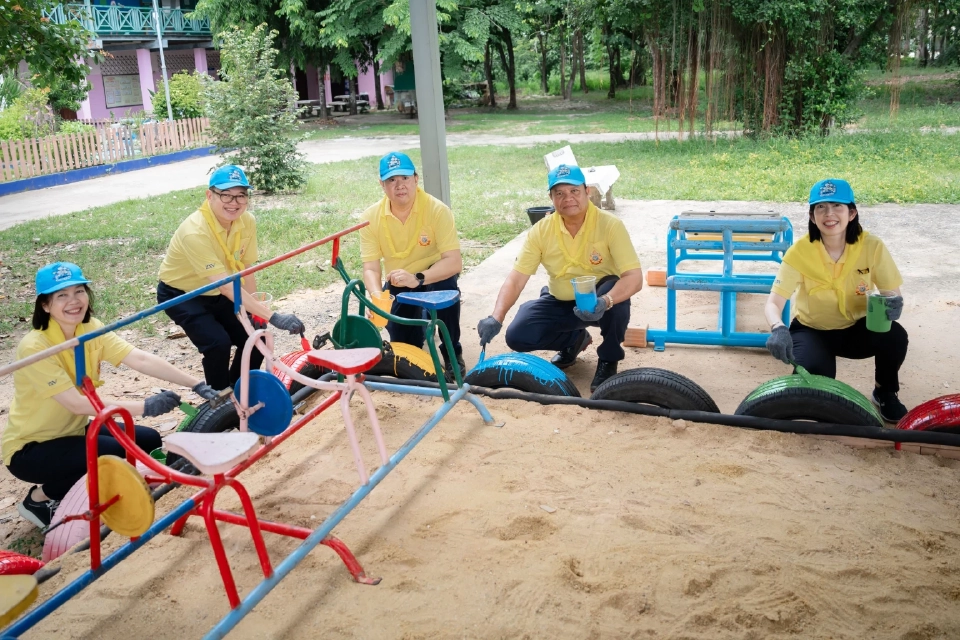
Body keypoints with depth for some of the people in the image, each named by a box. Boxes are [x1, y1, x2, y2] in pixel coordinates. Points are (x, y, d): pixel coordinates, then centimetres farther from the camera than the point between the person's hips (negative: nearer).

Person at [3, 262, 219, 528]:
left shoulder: (91, 329, -8)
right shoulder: (34, 347, -27)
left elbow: (141, 359, -19)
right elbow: (78, 403, -32)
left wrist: (197, 385, -30)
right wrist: (145, 406, -37)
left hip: (72, 430, 7)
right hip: (29, 448, -7)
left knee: (149, 441, -5)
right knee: (111, 453, -28)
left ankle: (72, 489, 13)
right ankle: (39, 499, -2)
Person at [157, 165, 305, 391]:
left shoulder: (247, 221, -16)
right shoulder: (195, 232, -35)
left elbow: (246, 271, -7)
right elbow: (226, 286, -41)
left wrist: (252, 312, -10)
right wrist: (272, 317, -46)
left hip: (215, 294, 6)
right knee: (218, 342, -25)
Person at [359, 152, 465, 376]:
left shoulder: (437, 210, -26)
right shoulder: (371, 217, -16)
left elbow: (454, 262, -31)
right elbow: (370, 268, -16)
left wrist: (417, 278, -46)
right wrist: (377, 297, -38)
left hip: (434, 275, -3)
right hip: (398, 283, 3)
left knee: (446, 286, -37)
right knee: (402, 344, -7)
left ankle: (452, 353, -15)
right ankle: (421, 317, 30)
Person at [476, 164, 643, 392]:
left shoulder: (610, 225, -21)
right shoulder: (541, 230, -12)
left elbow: (634, 277, -27)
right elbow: (516, 278, -14)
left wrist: (605, 302, -47)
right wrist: (496, 318, -29)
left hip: (598, 299, -3)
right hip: (560, 302, 3)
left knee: (616, 297, -37)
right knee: (517, 336, -15)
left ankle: (608, 360, -8)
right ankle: (574, 339, 16)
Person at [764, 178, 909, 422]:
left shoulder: (871, 246, -17)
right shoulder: (800, 251, -21)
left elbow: (894, 295, -10)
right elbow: (773, 303, -26)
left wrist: (894, 306, -35)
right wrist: (777, 328, -49)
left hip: (856, 329, 2)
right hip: (812, 331, -2)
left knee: (894, 336, -28)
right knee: (814, 373, -31)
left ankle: (885, 394, 4)